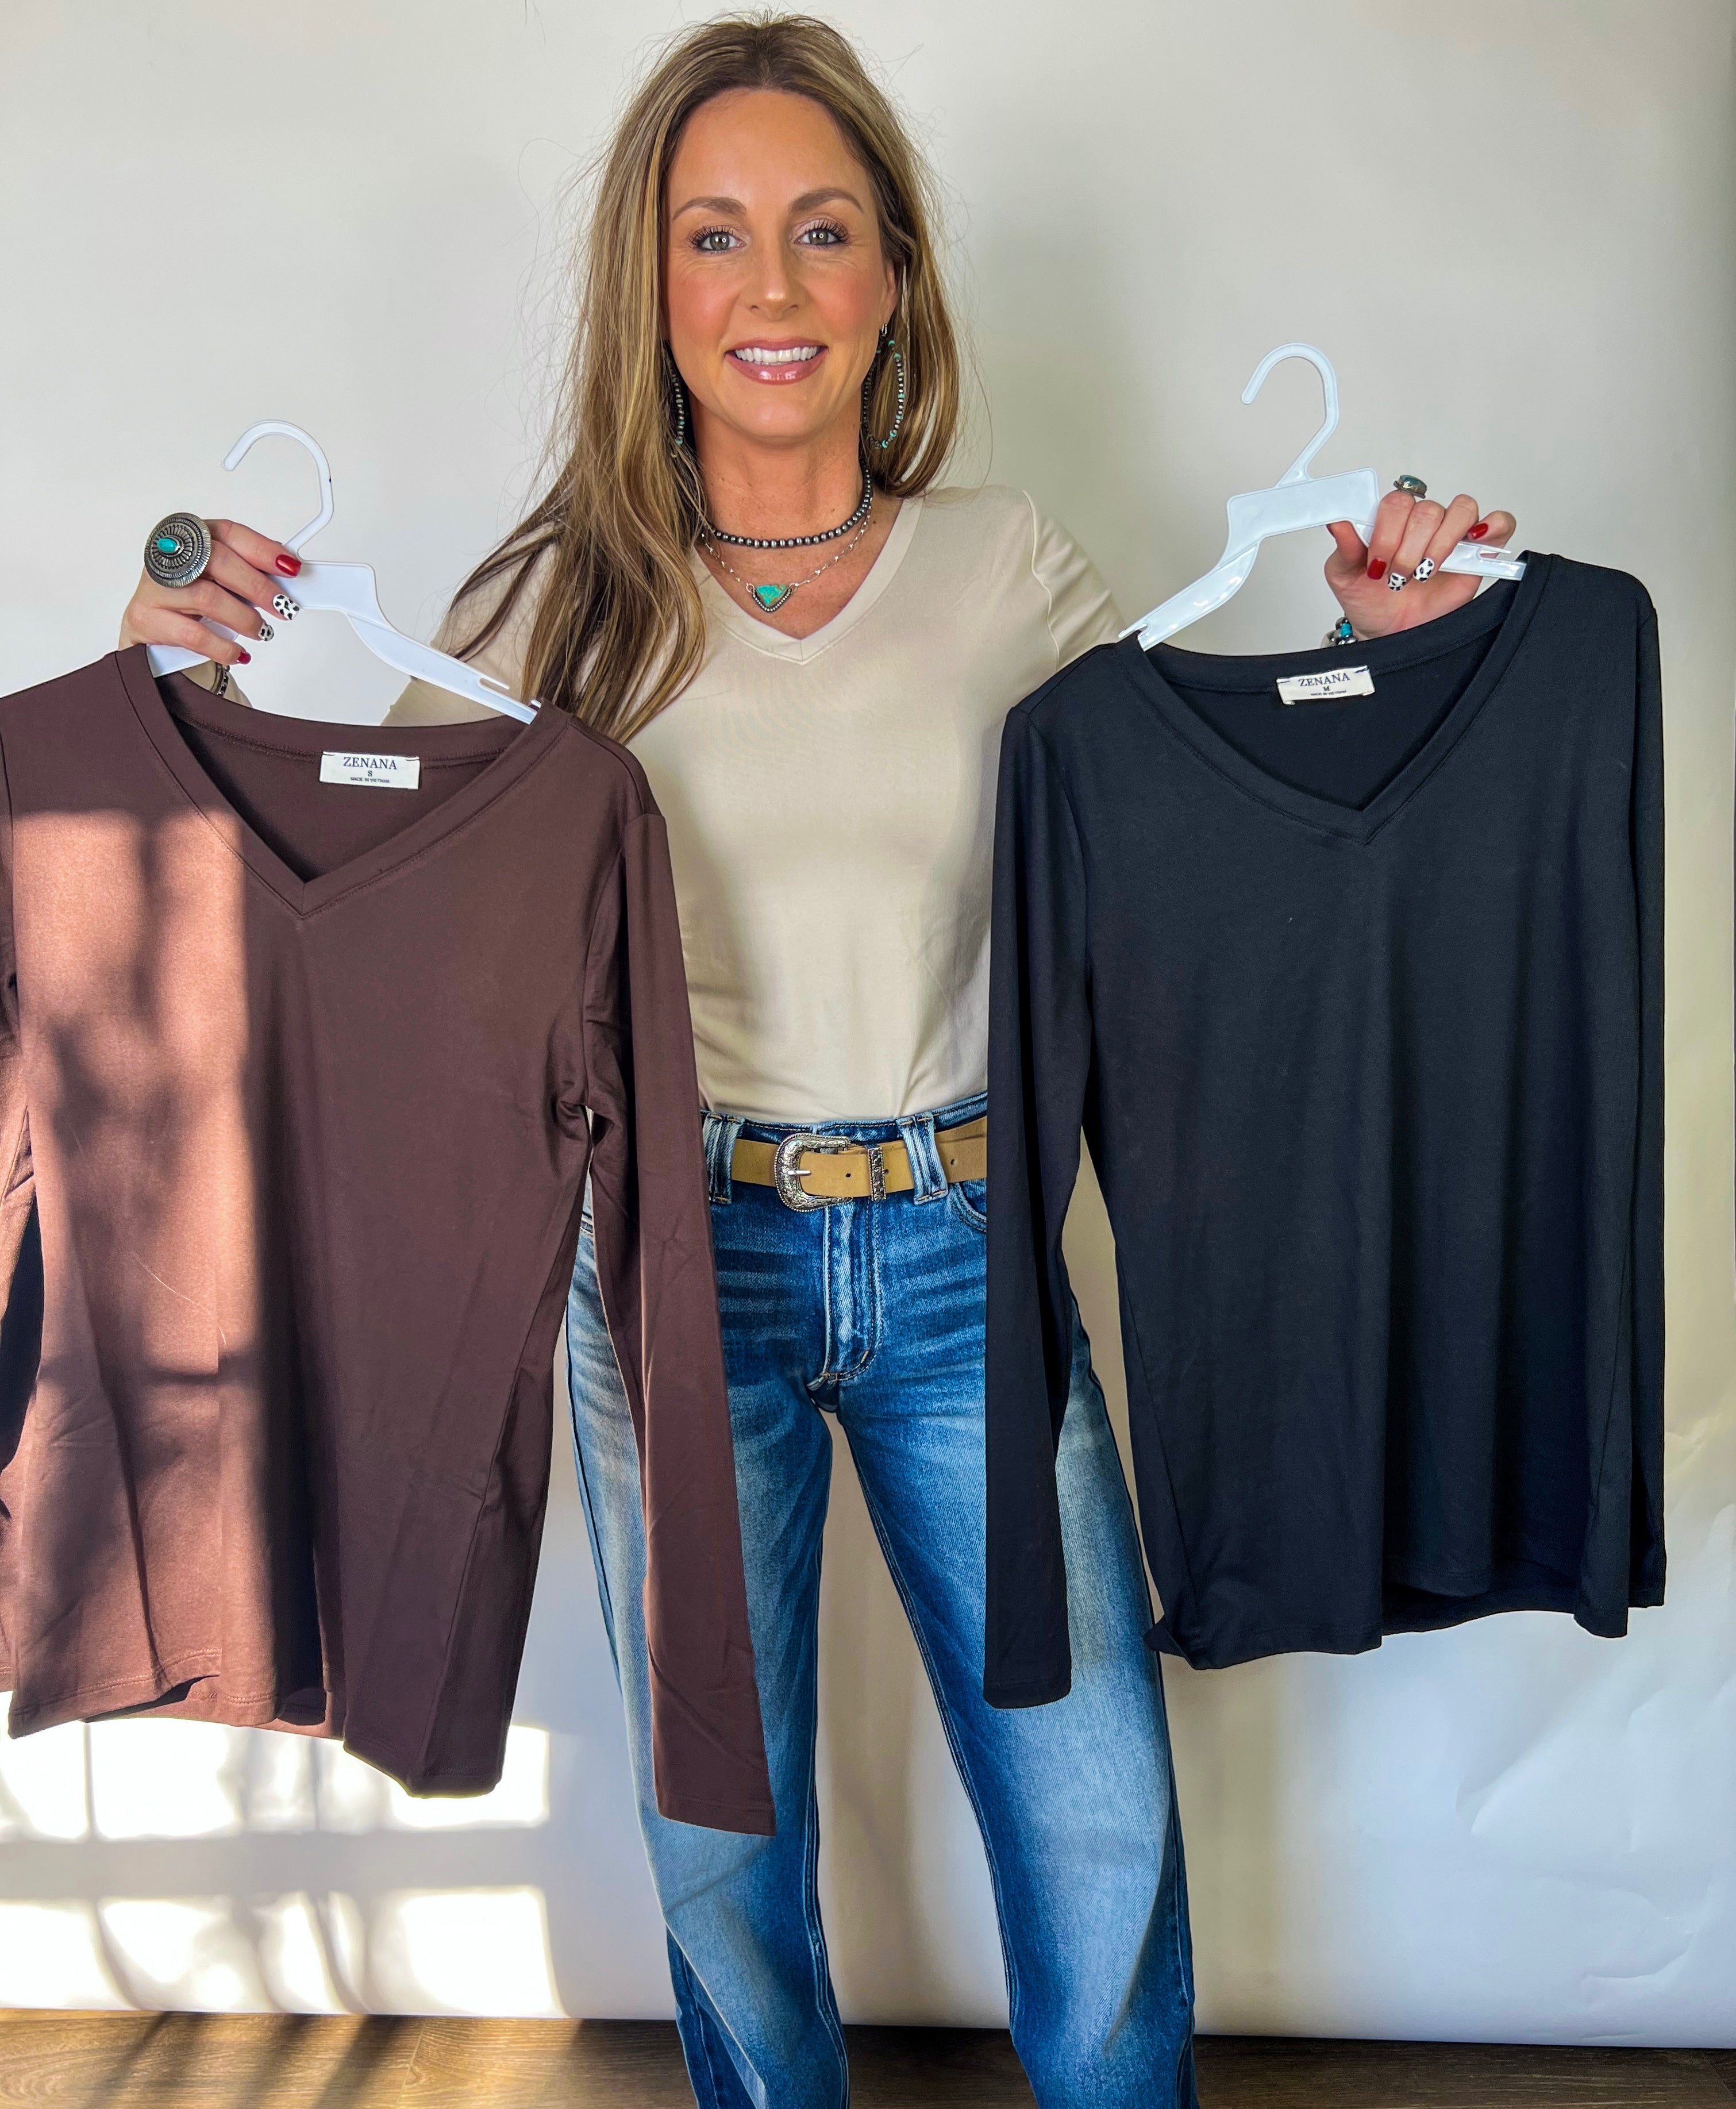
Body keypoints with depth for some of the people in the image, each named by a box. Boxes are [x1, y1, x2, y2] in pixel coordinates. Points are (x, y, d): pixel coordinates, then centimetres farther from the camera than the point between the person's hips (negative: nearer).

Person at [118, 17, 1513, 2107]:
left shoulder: (1007, 569, 1)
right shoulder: (568, 596, -2)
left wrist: (1370, 645, -10)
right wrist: (199, 696, -13)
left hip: (965, 1251, 1)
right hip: (676, 1259, 0)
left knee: (1100, 1823, 10)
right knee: (717, 1822, 16)